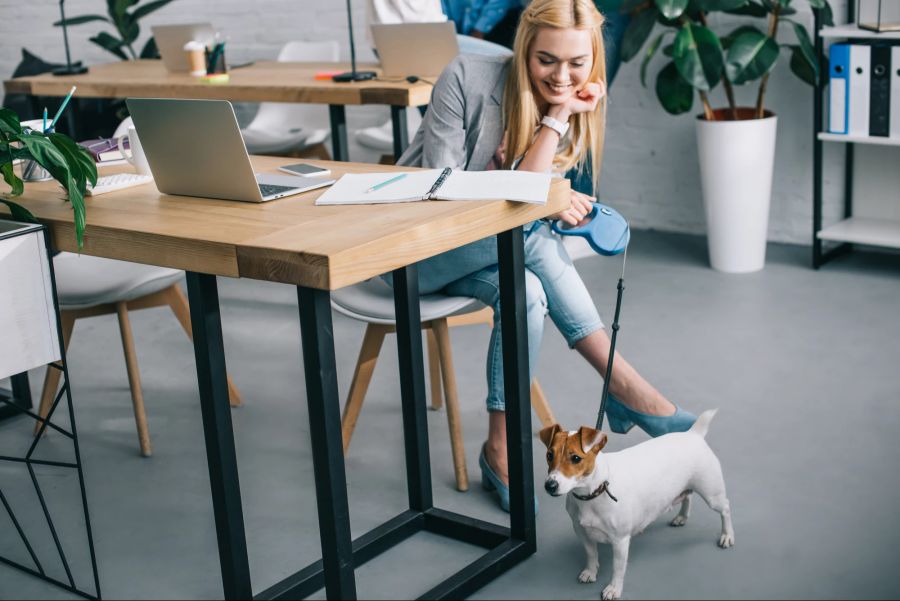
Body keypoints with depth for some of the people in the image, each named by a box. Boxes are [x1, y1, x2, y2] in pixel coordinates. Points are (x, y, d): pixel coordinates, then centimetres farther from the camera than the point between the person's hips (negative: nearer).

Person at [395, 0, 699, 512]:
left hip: (494, 250, 5)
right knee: (531, 233, -31)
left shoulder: (576, 111, -3)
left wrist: (557, 119, -24)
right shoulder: (468, 78, -17)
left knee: (527, 293, -31)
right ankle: (625, 386, -24)